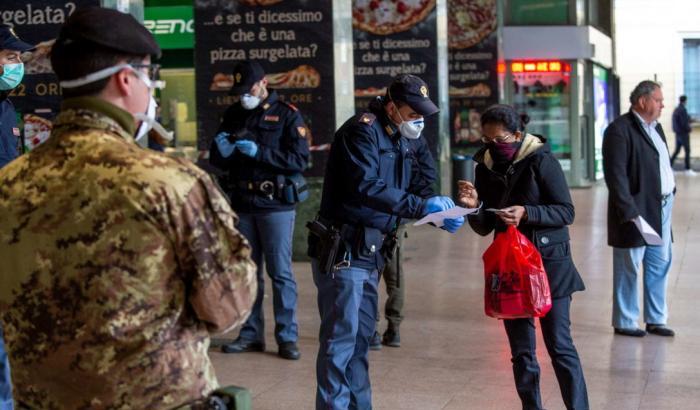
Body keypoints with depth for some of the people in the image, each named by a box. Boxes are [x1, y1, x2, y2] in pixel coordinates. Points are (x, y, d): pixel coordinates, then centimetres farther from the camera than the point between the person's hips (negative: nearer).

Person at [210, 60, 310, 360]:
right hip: (242, 205, 5)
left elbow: (300, 160, -13)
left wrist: (259, 152, -20)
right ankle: (251, 334, 18)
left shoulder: (286, 115, -4)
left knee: (280, 272, -3)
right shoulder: (233, 115, 11)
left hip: (276, 204, -5)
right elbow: (217, 161, 12)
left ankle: (287, 337, 3)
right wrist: (223, 151, -12)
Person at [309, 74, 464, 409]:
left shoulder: (399, 139, 15)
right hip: (343, 250, -9)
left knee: (362, 333, 15)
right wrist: (422, 206, -29)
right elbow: (365, 186, -26)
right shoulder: (363, 130, -14)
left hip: (370, 251, 9)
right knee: (341, 335, -6)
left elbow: (409, 192, 17)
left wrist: (441, 215, -1)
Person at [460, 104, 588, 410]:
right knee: (521, 351, 10)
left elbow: (566, 212, -11)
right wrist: (474, 207, -12)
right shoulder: (485, 166, 5)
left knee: (559, 345, -4)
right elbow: (484, 228, 8)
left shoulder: (541, 160, -11)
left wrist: (527, 213, -25)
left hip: (549, 262, -5)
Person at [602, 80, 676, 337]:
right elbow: (616, 175, -19)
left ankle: (656, 319, 25)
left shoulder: (655, 127, 15)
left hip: (662, 207, 8)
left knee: (659, 266, 13)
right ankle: (624, 323, 14)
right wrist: (630, 212, -22)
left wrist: (670, 191, 6)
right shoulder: (620, 130, -14)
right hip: (636, 210, -8)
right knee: (628, 269, 3)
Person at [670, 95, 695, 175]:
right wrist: (689, 129, -4)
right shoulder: (683, 110, -18)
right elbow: (684, 123, -21)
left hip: (677, 133, 8)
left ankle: (670, 165, 7)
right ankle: (688, 169, 2)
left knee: (677, 150, 12)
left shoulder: (675, 110, 8)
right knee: (687, 151, -1)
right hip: (684, 133, -8)